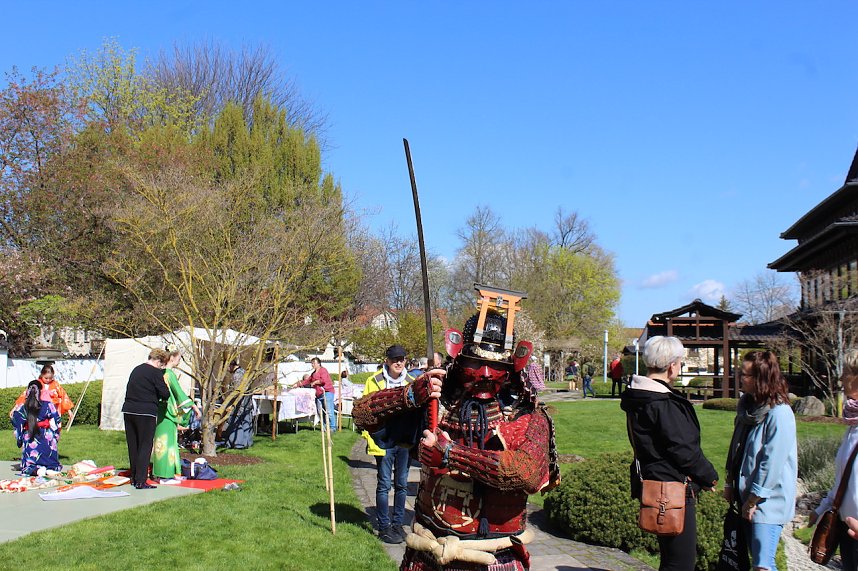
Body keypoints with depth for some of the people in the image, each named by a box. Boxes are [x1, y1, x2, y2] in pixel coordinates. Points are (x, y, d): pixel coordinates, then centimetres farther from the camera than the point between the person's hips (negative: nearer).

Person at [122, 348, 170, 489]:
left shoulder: (136, 370, 17)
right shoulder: (156, 372, -7)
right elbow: (165, 394, -11)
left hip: (128, 410, 7)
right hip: (146, 413, -7)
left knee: (133, 446, 14)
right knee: (145, 446, -2)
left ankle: (134, 478, 23)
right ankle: (140, 481, -4)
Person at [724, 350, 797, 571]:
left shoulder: (780, 414, -19)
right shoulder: (747, 405, 7)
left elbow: (772, 463, -20)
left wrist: (753, 500, -15)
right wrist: (729, 482, 11)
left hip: (768, 500, -8)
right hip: (747, 495, 8)